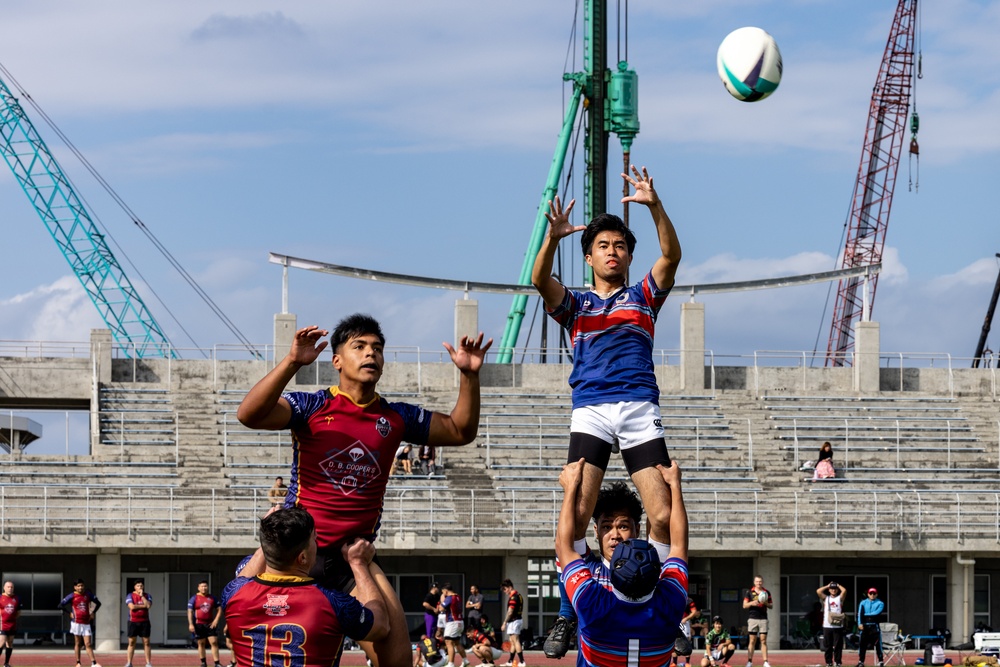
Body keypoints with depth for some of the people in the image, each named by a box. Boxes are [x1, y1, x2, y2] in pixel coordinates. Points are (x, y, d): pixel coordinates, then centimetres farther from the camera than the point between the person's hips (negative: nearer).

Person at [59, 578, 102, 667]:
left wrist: (93, 613, 9)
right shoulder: (72, 596, -1)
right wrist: (69, 613, -4)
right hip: (76, 622, -2)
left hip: (86, 623, 2)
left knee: (88, 644, -1)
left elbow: (98, 603, 18)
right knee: (78, 644, 4)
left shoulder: (88, 595, 6)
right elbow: (61, 605, 0)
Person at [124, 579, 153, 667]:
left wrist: (142, 596, -10)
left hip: (144, 622, 1)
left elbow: (148, 605, -10)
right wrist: (143, 605, -9)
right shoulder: (130, 596, 2)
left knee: (146, 642, 2)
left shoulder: (147, 596, 7)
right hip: (133, 622, -1)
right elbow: (132, 606, -14)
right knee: (131, 642, 0)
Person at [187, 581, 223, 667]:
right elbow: (190, 611, -3)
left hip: (210, 624, 1)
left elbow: (219, 609, 10)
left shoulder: (212, 598, 7)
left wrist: (216, 620, -4)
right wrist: (190, 624, -12)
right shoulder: (194, 598, 1)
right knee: (201, 644, 4)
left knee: (214, 642, -7)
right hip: (199, 624, -1)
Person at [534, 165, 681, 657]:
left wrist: (654, 205, -10)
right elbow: (540, 279, -1)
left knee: (663, 514, -12)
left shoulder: (643, 296, 20)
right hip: (591, 412, -1)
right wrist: (553, 236, -19)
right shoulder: (575, 304, 19)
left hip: (640, 411, 1)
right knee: (576, 513, -16)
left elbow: (671, 255, 4)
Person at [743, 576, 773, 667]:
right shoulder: (749, 592, 6)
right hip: (753, 618, -1)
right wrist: (752, 603, -16)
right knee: (752, 641, -1)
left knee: (763, 641, -1)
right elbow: (744, 605, 3)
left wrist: (766, 603, -10)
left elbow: (771, 606, 12)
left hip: (763, 619, 1)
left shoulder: (767, 593, 9)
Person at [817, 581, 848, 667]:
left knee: (838, 645, -1)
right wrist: (827, 586, 9)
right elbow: (818, 591, -1)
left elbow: (844, 590, -7)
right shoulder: (825, 598, 13)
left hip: (838, 626, -1)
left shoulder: (840, 598, 10)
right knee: (827, 646, 2)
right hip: (827, 626, 1)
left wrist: (838, 585, 10)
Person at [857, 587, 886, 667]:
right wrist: (860, 624, -18)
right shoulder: (863, 603, 10)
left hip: (874, 626, -2)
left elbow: (877, 613, -12)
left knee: (878, 644, -3)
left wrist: (866, 614, -8)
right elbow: (860, 613, -3)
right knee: (862, 644, 2)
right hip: (864, 626, 2)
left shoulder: (880, 603, 4)